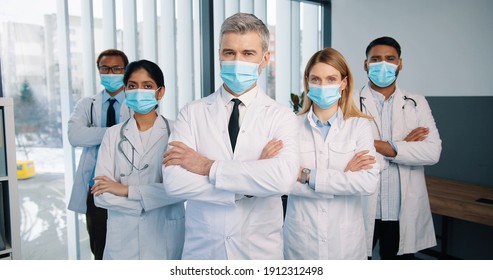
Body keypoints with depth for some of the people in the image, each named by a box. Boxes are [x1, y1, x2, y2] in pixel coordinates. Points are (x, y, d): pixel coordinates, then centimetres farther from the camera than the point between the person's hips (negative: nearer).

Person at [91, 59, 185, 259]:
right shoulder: (113, 134, 1)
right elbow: (101, 195, -5)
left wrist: (126, 190, -14)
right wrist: (146, 202, -15)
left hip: (165, 237, -2)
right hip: (122, 237, 2)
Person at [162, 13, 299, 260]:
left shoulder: (280, 116, -6)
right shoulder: (192, 112, -4)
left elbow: (283, 178, -24)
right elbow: (173, 182, -16)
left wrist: (208, 166, -20)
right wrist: (250, 185, -19)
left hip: (259, 249, 0)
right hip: (201, 248, 1)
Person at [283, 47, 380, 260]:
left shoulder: (360, 125, -4)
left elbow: (369, 183, -16)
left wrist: (308, 175, -18)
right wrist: (344, 178, -17)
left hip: (345, 237, 0)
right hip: (300, 236, 0)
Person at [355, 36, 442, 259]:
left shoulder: (417, 104, 6)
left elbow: (433, 152, -7)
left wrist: (382, 146, -15)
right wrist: (402, 146, -12)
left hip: (405, 211, 3)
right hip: (362, 208, -2)